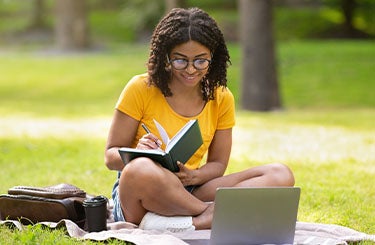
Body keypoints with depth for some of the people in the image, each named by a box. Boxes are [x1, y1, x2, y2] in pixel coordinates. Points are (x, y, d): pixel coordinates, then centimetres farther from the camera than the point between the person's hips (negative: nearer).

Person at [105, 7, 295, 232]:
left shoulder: (222, 99, 6)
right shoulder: (140, 89, -5)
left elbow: (217, 163, 10)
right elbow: (111, 156, -2)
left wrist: (193, 176, -14)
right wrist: (137, 153, -26)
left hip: (189, 193, 4)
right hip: (139, 198, -4)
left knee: (281, 174, -16)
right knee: (141, 169, -42)